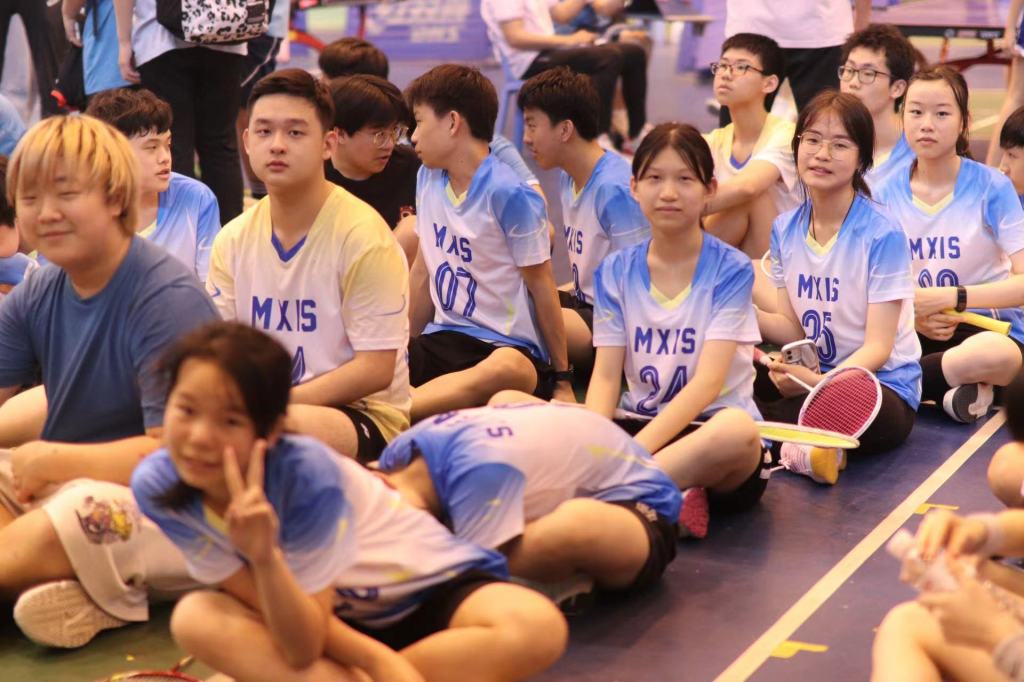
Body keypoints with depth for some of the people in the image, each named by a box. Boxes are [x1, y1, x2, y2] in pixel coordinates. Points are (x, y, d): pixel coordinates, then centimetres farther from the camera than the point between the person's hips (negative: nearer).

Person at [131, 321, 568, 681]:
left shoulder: (306, 475, -30)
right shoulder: (157, 484, -19)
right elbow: (283, 620, -13)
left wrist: (267, 557, -43)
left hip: (427, 591, -2)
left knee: (537, 628, -34)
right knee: (196, 618, -25)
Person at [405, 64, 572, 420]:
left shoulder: (509, 194, -12)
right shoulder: (428, 179, 8)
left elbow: (541, 285, -9)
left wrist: (561, 378, -5)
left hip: (509, 346, -7)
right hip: (444, 339, 7)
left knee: (505, 371, -42)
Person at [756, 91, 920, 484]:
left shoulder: (883, 234, -13)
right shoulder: (785, 230, 5)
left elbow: (877, 348, -15)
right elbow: (794, 329, 6)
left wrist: (819, 382, -32)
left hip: (880, 386, -6)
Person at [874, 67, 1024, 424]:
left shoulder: (991, 187, -8)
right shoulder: (888, 193, 2)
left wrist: (949, 297, -20)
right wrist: (912, 315, -15)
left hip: (989, 329, -2)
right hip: (915, 331, 2)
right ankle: (950, 385, -14)